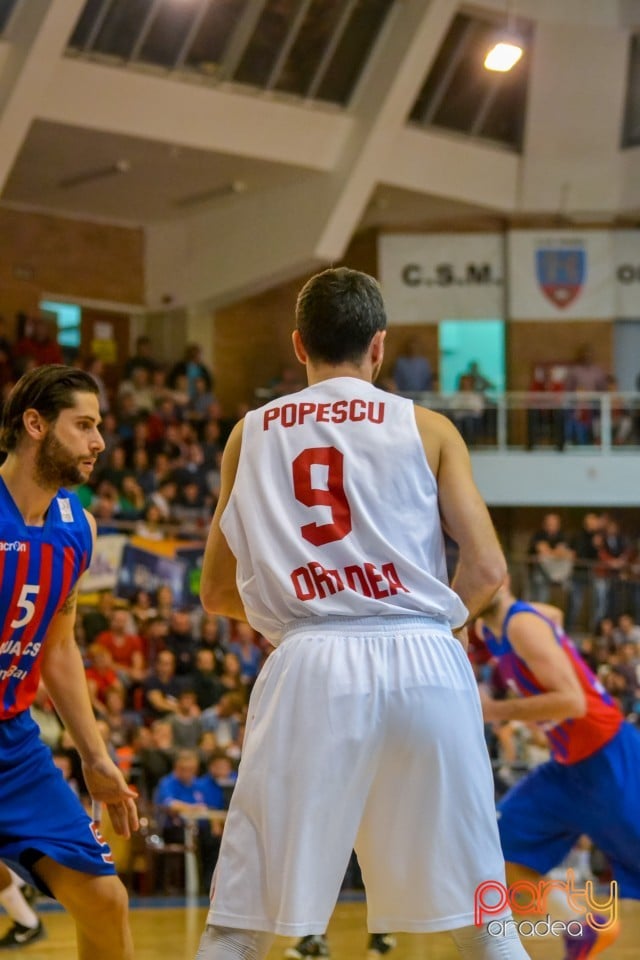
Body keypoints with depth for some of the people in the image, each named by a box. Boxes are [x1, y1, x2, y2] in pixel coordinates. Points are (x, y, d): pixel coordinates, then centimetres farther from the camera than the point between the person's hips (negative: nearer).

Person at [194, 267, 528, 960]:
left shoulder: (251, 433, 14)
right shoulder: (427, 428, 10)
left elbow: (216, 593, 17)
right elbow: (486, 571, 2)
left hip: (311, 669, 0)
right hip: (424, 668, 0)